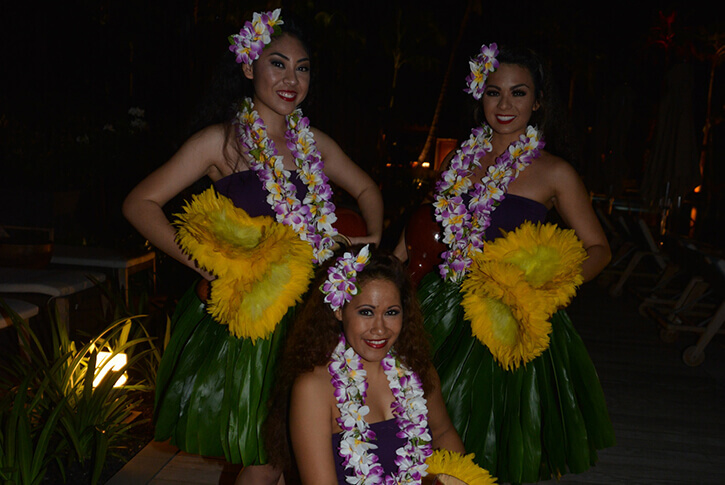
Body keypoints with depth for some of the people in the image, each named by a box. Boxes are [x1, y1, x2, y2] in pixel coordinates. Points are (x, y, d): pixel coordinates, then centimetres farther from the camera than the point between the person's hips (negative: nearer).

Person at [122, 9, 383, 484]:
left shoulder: (313, 142, 8)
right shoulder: (223, 141, -7)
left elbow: (366, 188, 23)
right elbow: (141, 203, -8)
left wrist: (374, 242, 7)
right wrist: (206, 263, -16)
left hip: (298, 316, 5)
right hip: (242, 317, -5)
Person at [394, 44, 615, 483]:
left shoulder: (554, 173, -4)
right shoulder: (461, 158, 7)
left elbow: (598, 248, 0)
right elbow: (430, 227, 19)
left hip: (506, 320, -3)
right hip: (444, 307, 4)